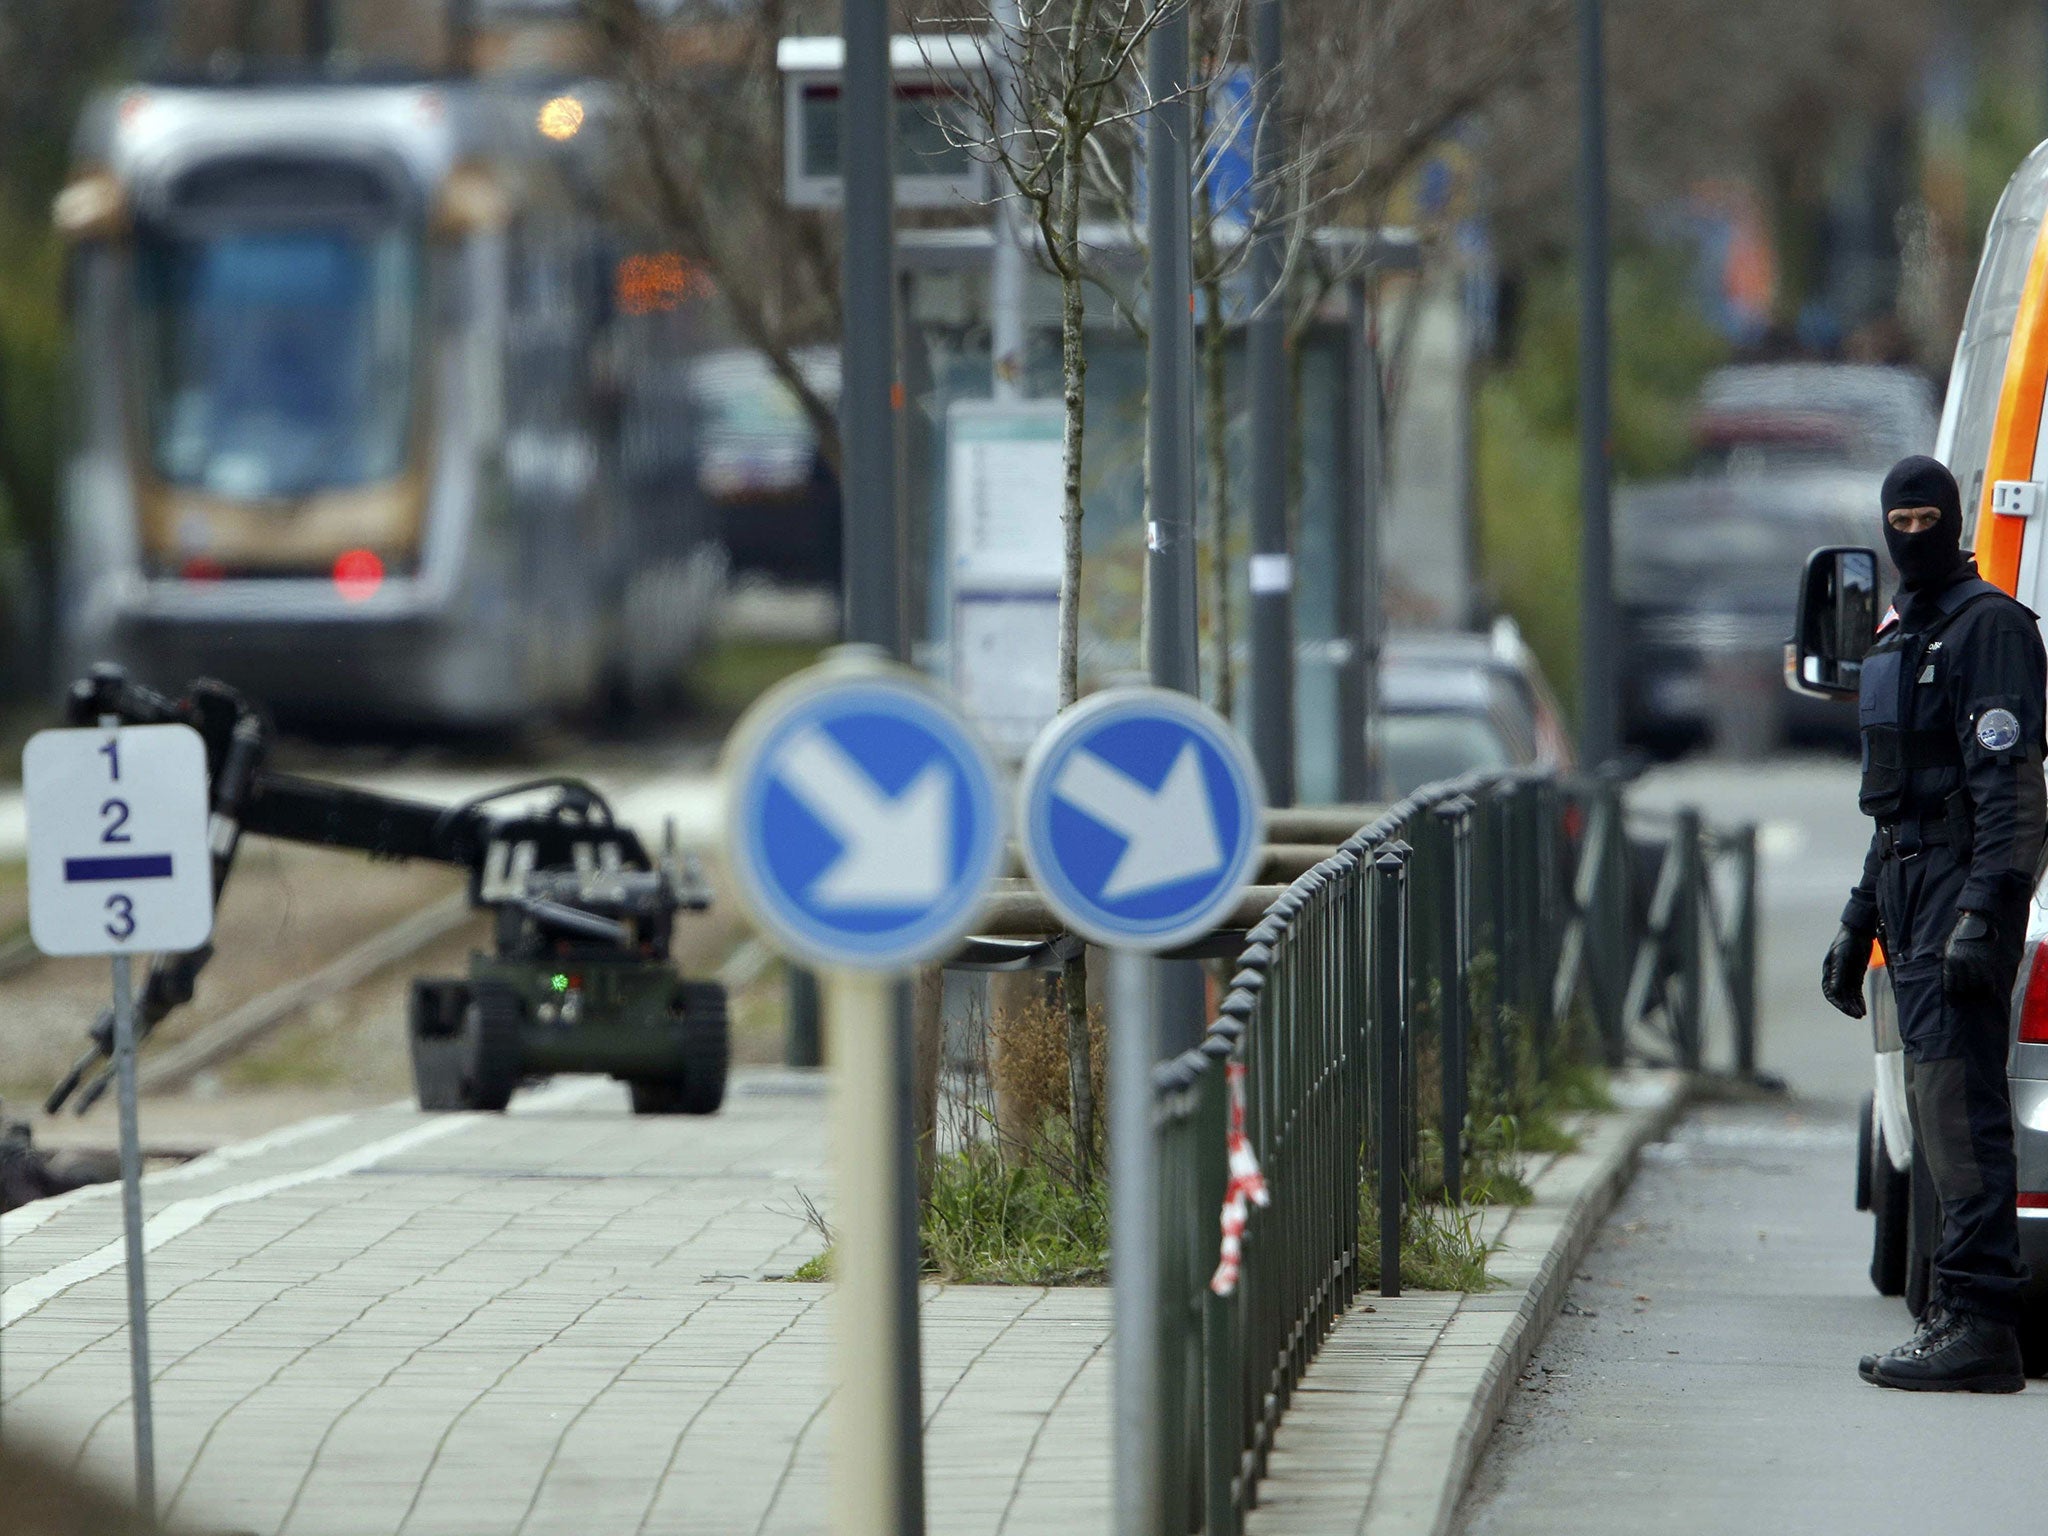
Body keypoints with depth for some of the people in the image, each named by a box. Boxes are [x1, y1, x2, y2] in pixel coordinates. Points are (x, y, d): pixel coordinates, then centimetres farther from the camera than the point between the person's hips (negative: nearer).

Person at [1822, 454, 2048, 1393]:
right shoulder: (1900, 633, 21)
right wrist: (1860, 920, 26)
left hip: (1963, 885, -10)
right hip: (1909, 887, 10)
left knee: (1957, 1097, -15)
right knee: (1938, 1102, 9)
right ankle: (1964, 1313, 13)